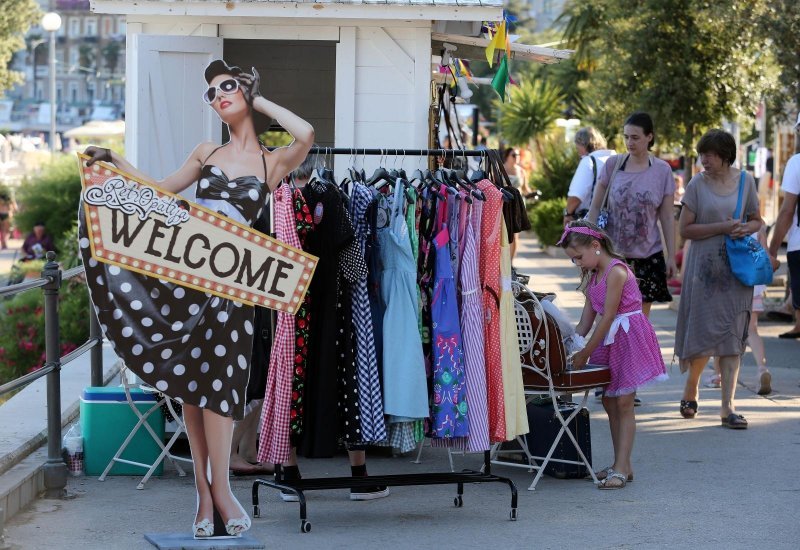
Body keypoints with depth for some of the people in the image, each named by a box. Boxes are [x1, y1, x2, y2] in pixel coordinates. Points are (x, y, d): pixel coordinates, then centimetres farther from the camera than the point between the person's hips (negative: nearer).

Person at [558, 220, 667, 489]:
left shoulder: (616, 272, -19)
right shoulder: (593, 275, 10)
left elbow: (608, 317, -20)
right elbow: (588, 317, 12)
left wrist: (585, 354, -17)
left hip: (628, 337, -9)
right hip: (608, 340, 9)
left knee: (623, 404, -8)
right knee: (609, 402, 10)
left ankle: (621, 467, -7)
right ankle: (621, 466, 16)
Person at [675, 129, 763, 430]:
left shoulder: (745, 181, 5)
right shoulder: (697, 184, -2)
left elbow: (757, 220, 15)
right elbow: (686, 229, -4)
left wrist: (746, 229, -8)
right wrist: (723, 227, -14)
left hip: (737, 268, 2)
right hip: (704, 267, -2)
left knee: (732, 337, -1)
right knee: (704, 332, -2)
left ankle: (727, 407, 0)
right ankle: (690, 388, 25)